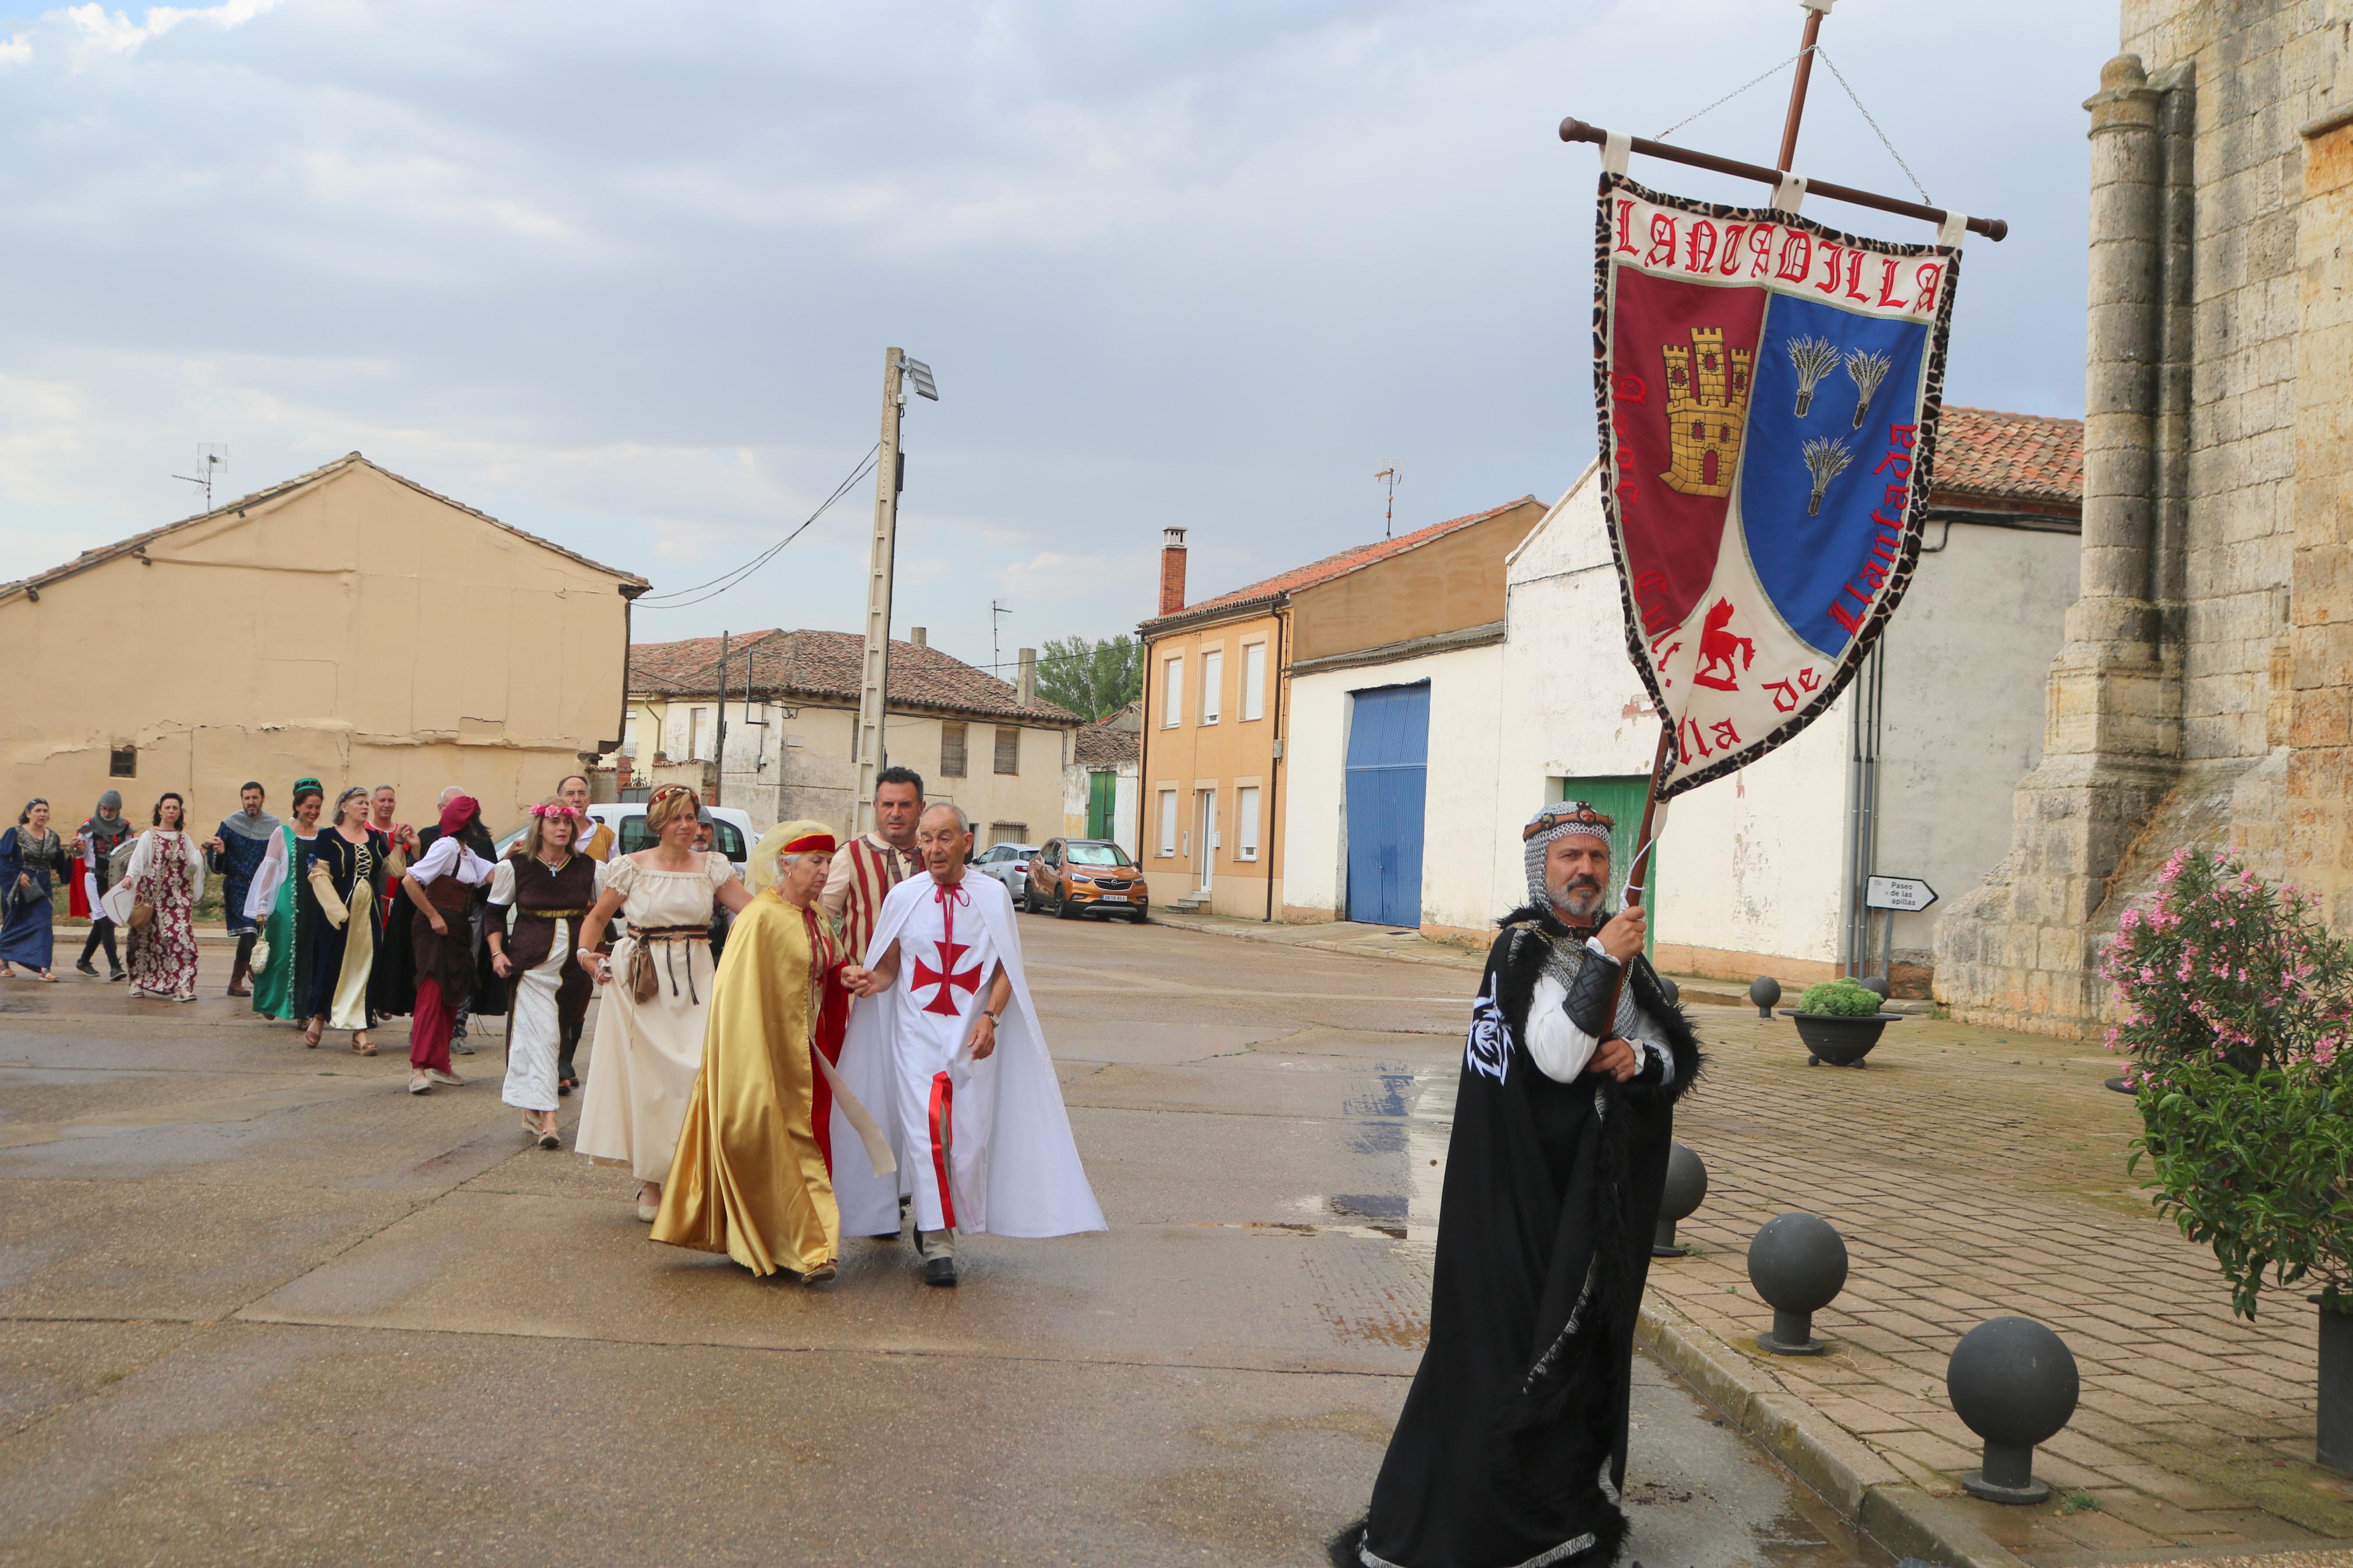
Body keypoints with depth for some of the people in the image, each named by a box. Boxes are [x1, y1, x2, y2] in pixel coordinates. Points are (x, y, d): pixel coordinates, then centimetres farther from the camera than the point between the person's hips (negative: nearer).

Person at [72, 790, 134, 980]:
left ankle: (84, 961, 27)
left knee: (101, 923, 11)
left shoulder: (125, 827, 5)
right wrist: (79, 848, -20)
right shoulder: (89, 826, -3)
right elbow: (79, 855, 2)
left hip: (115, 879, 4)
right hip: (95, 878, -4)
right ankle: (114, 966, -19)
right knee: (104, 920, -12)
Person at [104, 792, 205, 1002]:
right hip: (153, 896, -1)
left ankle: (183, 987, -17)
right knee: (146, 939, 4)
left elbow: (194, 866, 6)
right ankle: (139, 981, 19)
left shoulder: (185, 839, 14)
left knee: (182, 939, -12)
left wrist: (201, 853, -12)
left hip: (179, 897, 1)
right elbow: (137, 859, -9)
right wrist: (129, 876, -26)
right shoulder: (149, 837, 6)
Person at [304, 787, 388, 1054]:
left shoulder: (374, 838, 13)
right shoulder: (328, 838, -2)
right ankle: (318, 1018, 24)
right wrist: (338, 912, -16)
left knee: (363, 970, 1)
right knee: (333, 967, 2)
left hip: (369, 915, 4)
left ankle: (360, 1031, 2)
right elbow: (319, 876, -9)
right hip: (337, 914, -4)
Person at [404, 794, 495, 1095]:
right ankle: (419, 1067, -16)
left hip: (457, 932, 9)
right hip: (436, 930, -9)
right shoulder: (446, 846, -12)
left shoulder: (468, 853, 18)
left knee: (451, 996, 11)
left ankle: (439, 1064, 18)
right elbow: (409, 880, -19)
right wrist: (433, 917, -17)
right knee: (432, 994, -13)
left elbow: (493, 875, 8)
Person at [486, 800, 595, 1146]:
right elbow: (495, 913, 10)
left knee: (547, 1038, 8)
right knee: (540, 1036, -11)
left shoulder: (588, 868, 6)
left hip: (575, 965, 3)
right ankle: (546, 1119, -13)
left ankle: (532, 1111, 19)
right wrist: (497, 952, -2)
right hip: (531, 962, -2)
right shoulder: (515, 867, 2)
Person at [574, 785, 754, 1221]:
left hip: (694, 980, 1)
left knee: (696, 1074, -9)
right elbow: (598, 916, 9)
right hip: (642, 980, -1)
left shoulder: (712, 867, 7)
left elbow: (755, 907, -1)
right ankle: (650, 1184, 12)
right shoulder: (631, 867, 3)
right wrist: (586, 952, -8)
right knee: (645, 1078, 2)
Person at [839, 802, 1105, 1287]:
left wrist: (991, 1017, -11)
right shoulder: (902, 897, 1)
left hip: (973, 1034, 1)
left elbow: (1006, 969, 4)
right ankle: (937, 1243, -4)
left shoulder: (993, 896, 0)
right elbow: (889, 965, 7)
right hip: (916, 1030, -1)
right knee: (924, 1130, -11)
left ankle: (938, 1226, 25)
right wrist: (872, 981, -15)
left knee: (970, 1134, 3)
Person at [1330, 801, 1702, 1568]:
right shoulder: (1521, 948, -11)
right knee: (1510, 1340, -5)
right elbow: (1558, 1057, -24)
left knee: (1592, 1338, 13)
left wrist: (1642, 1059, -11)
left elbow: (1681, 1058, 11)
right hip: (1526, 1194, -7)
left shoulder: (1616, 946, 11)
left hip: (1604, 1187, 7)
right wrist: (1602, 964, -24)